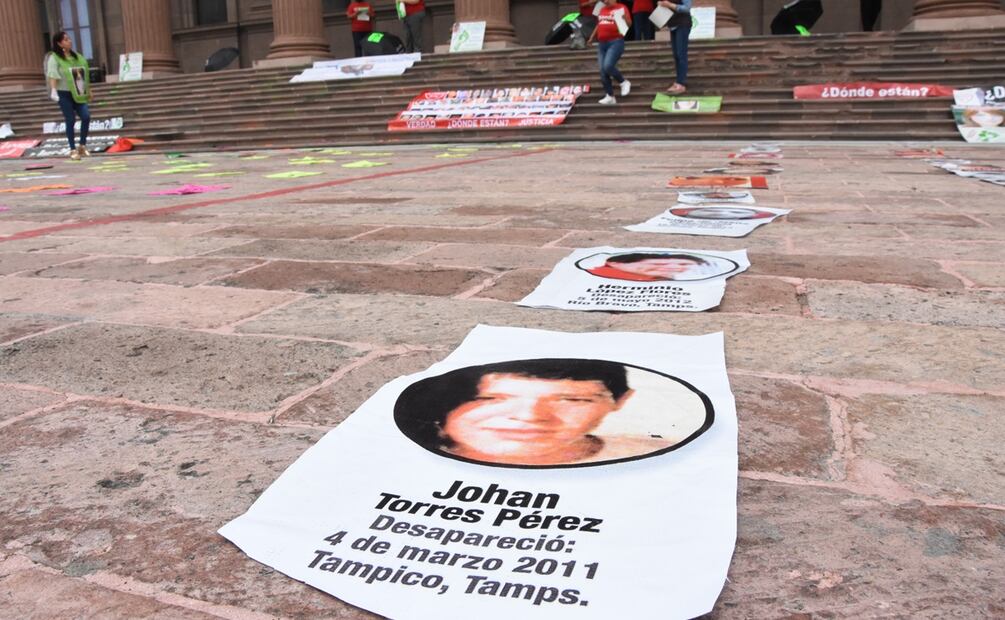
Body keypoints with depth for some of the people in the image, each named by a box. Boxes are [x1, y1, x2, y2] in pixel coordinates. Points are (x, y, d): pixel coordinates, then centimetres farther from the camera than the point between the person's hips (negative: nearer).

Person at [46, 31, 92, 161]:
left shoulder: (77, 57, 12)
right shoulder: (54, 58, -7)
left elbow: (85, 75, 16)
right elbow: (52, 75, -16)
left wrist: (88, 91, 18)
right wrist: (53, 90, -28)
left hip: (78, 94, 5)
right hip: (64, 94, -5)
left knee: (86, 117, -6)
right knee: (71, 120, -2)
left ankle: (82, 146, 10)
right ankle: (73, 150, 8)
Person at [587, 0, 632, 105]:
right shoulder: (602, 10, 16)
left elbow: (629, 24, -10)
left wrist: (625, 18, -29)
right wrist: (592, 38, 30)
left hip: (616, 42, -7)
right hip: (602, 43, 7)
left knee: (608, 66, -24)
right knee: (603, 72, 0)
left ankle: (624, 82, 0)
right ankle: (610, 97, 8)